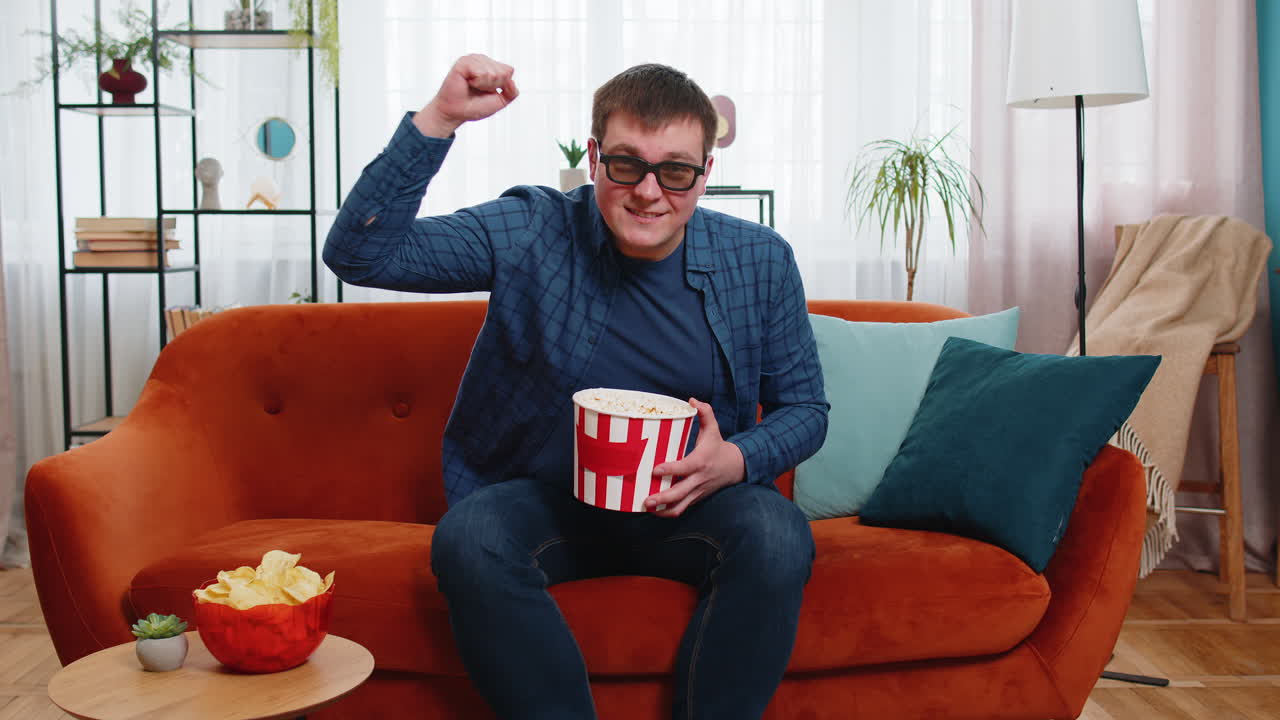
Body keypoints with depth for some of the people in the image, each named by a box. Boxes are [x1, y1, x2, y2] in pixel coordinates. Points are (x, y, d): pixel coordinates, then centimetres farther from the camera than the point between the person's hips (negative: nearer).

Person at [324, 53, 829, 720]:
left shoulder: (760, 260, -3)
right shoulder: (528, 233, -8)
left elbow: (804, 408, 6)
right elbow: (360, 254, -16)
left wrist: (736, 460, -16)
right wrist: (439, 118, -27)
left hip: (694, 504, 1)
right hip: (541, 497, -1)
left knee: (777, 534, -30)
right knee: (469, 538, -32)